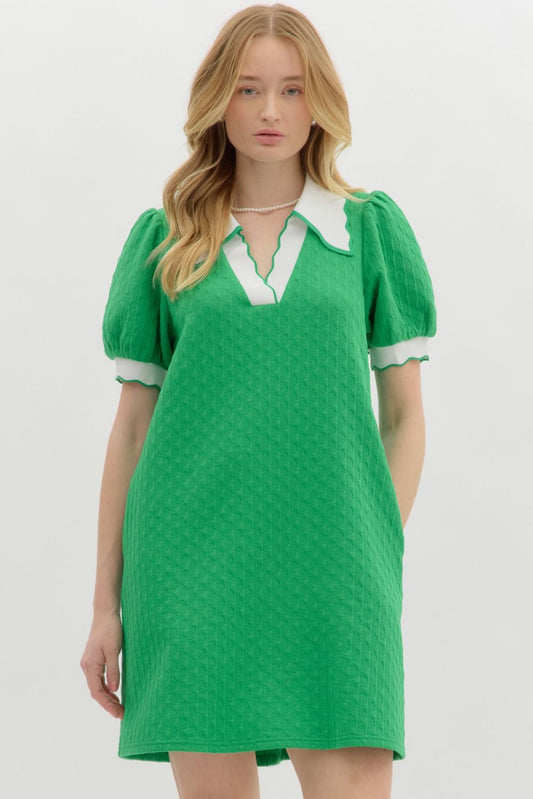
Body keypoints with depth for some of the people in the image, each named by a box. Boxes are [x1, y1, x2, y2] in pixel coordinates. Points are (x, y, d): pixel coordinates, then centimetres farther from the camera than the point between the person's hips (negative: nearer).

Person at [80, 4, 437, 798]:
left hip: (329, 565, 0)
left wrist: (381, 555, 0)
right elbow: (132, 426, 10)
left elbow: (404, 413, 10)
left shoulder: (373, 228, 8)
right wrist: (107, 606, 8)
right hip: (192, 566, 1)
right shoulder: (163, 240, 9)